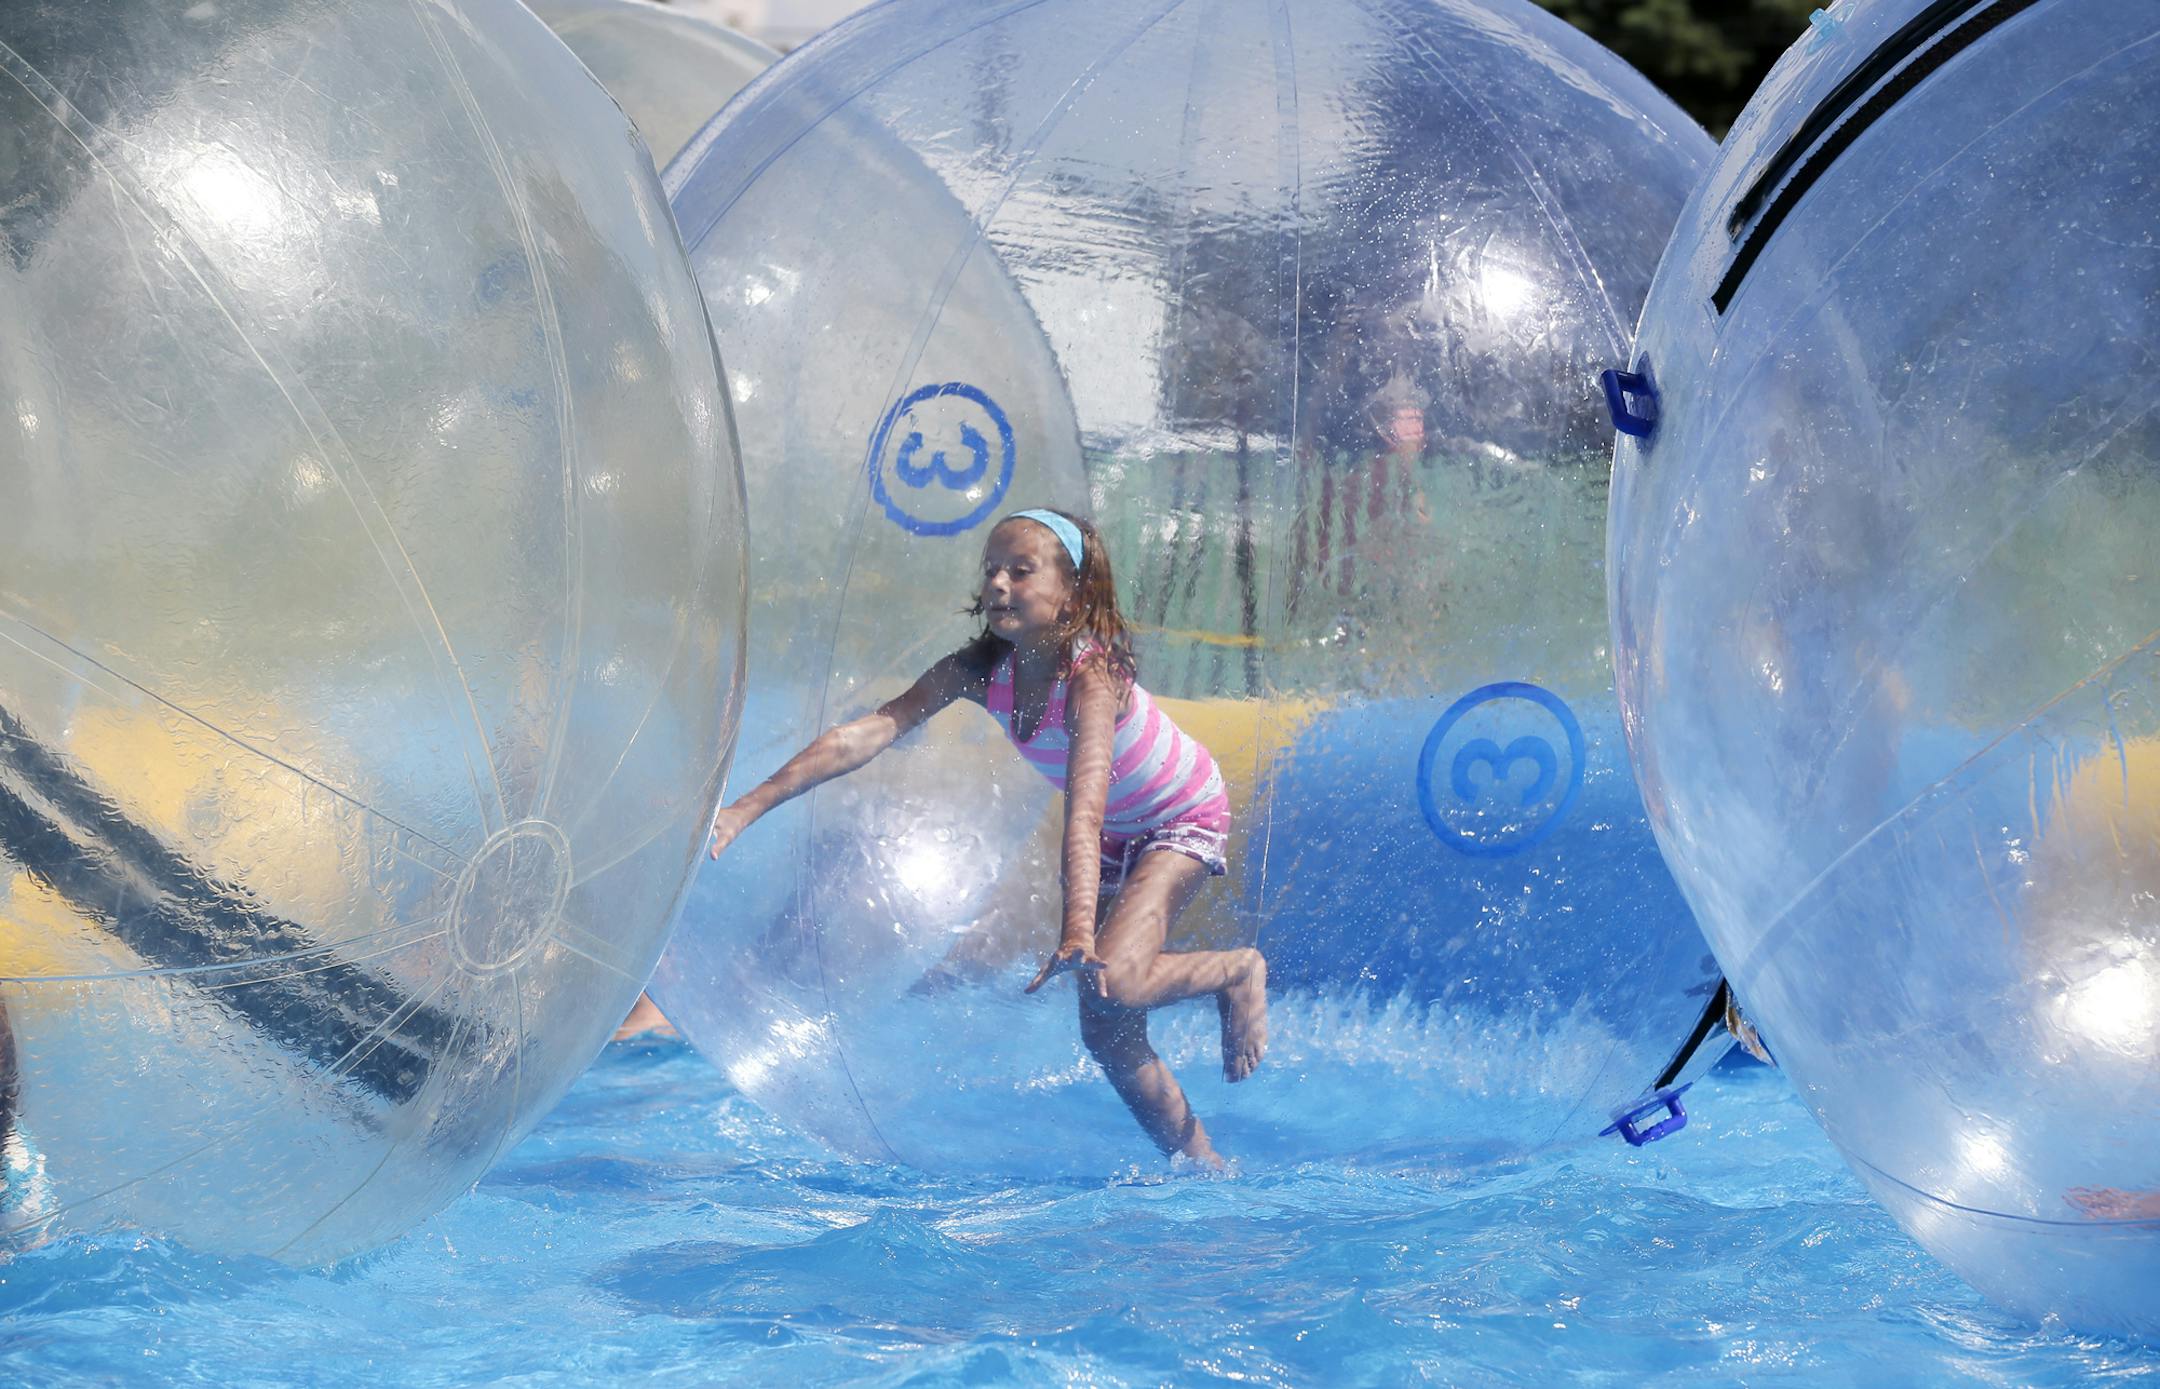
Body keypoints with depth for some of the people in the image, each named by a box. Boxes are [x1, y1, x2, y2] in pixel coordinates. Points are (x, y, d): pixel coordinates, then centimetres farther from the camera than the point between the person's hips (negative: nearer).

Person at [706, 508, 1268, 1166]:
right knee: (1107, 1034, 3)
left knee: (1113, 982, -27)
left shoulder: (1091, 675, -36)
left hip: (1183, 820, -7)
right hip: (1113, 837, 7)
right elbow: (865, 734, -26)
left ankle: (1239, 970, 1)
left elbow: (1084, 809, -48)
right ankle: (1197, 1161, 18)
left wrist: (1079, 930, -60)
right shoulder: (979, 670, -19)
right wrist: (747, 808, -34)